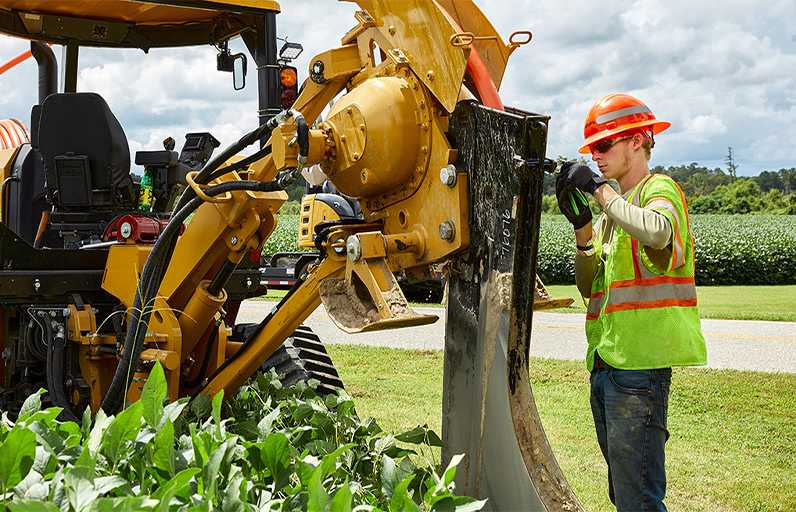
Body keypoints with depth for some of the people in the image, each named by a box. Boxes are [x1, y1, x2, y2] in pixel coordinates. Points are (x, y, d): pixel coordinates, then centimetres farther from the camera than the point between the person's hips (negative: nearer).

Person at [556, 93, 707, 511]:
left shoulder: (659, 189, -4)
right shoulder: (612, 209, 20)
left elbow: (657, 232, -29)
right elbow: (590, 288, 15)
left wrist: (599, 187, -19)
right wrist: (582, 227, 1)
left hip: (640, 363, -9)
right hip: (605, 363, 9)